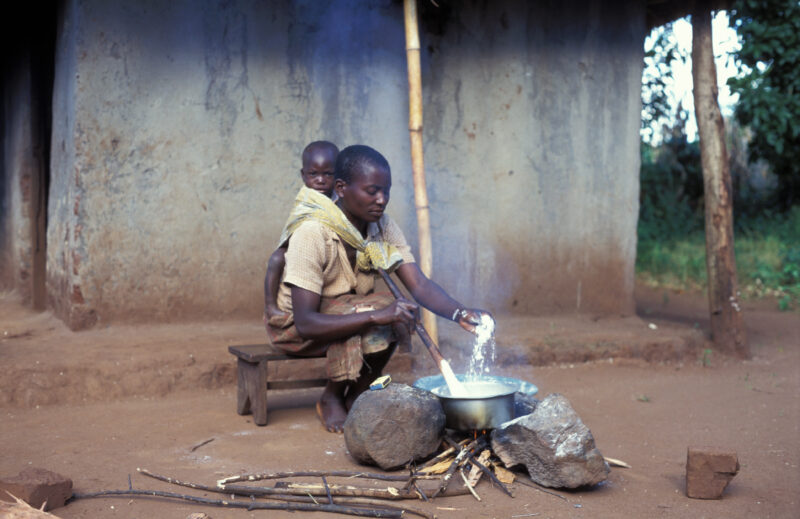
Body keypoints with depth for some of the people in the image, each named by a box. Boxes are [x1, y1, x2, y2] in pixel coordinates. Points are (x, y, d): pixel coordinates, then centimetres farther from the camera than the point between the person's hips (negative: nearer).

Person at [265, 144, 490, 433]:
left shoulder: (383, 227, -9)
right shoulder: (312, 233, -30)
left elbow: (420, 285, -17)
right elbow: (305, 322, -36)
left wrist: (459, 313, -37)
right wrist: (376, 315, -47)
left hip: (350, 309, 6)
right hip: (294, 325, -6)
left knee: (398, 315, -24)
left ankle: (356, 397, -5)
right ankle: (331, 399, -9)